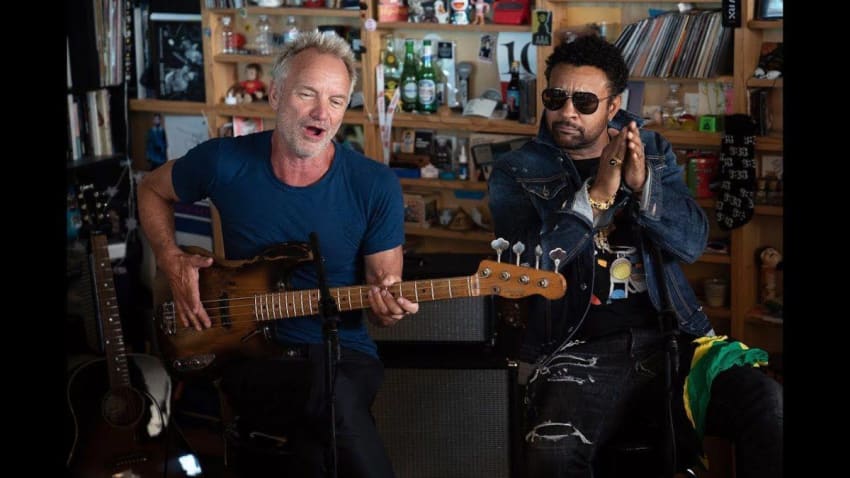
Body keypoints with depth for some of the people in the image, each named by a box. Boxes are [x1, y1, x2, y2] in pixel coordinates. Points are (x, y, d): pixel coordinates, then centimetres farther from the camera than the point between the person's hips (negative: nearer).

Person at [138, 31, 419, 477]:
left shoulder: (375, 186, -5)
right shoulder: (225, 161, -4)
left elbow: (383, 284, 3)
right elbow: (152, 190, 17)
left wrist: (387, 305, -21)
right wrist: (172, 261, 2)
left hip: (342, 353, 1)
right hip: (252, 352, 0)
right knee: (334, 397, -35)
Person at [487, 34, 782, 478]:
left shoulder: (653, 151, 14)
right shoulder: (516, 173, 5)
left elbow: (692, 242, 2)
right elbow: (526, 265, -10)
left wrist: (643, 184, -15)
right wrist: (597, 193, -18)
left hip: (668, 336, 3)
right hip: (580, 349, -2)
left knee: (770, 407, -23)